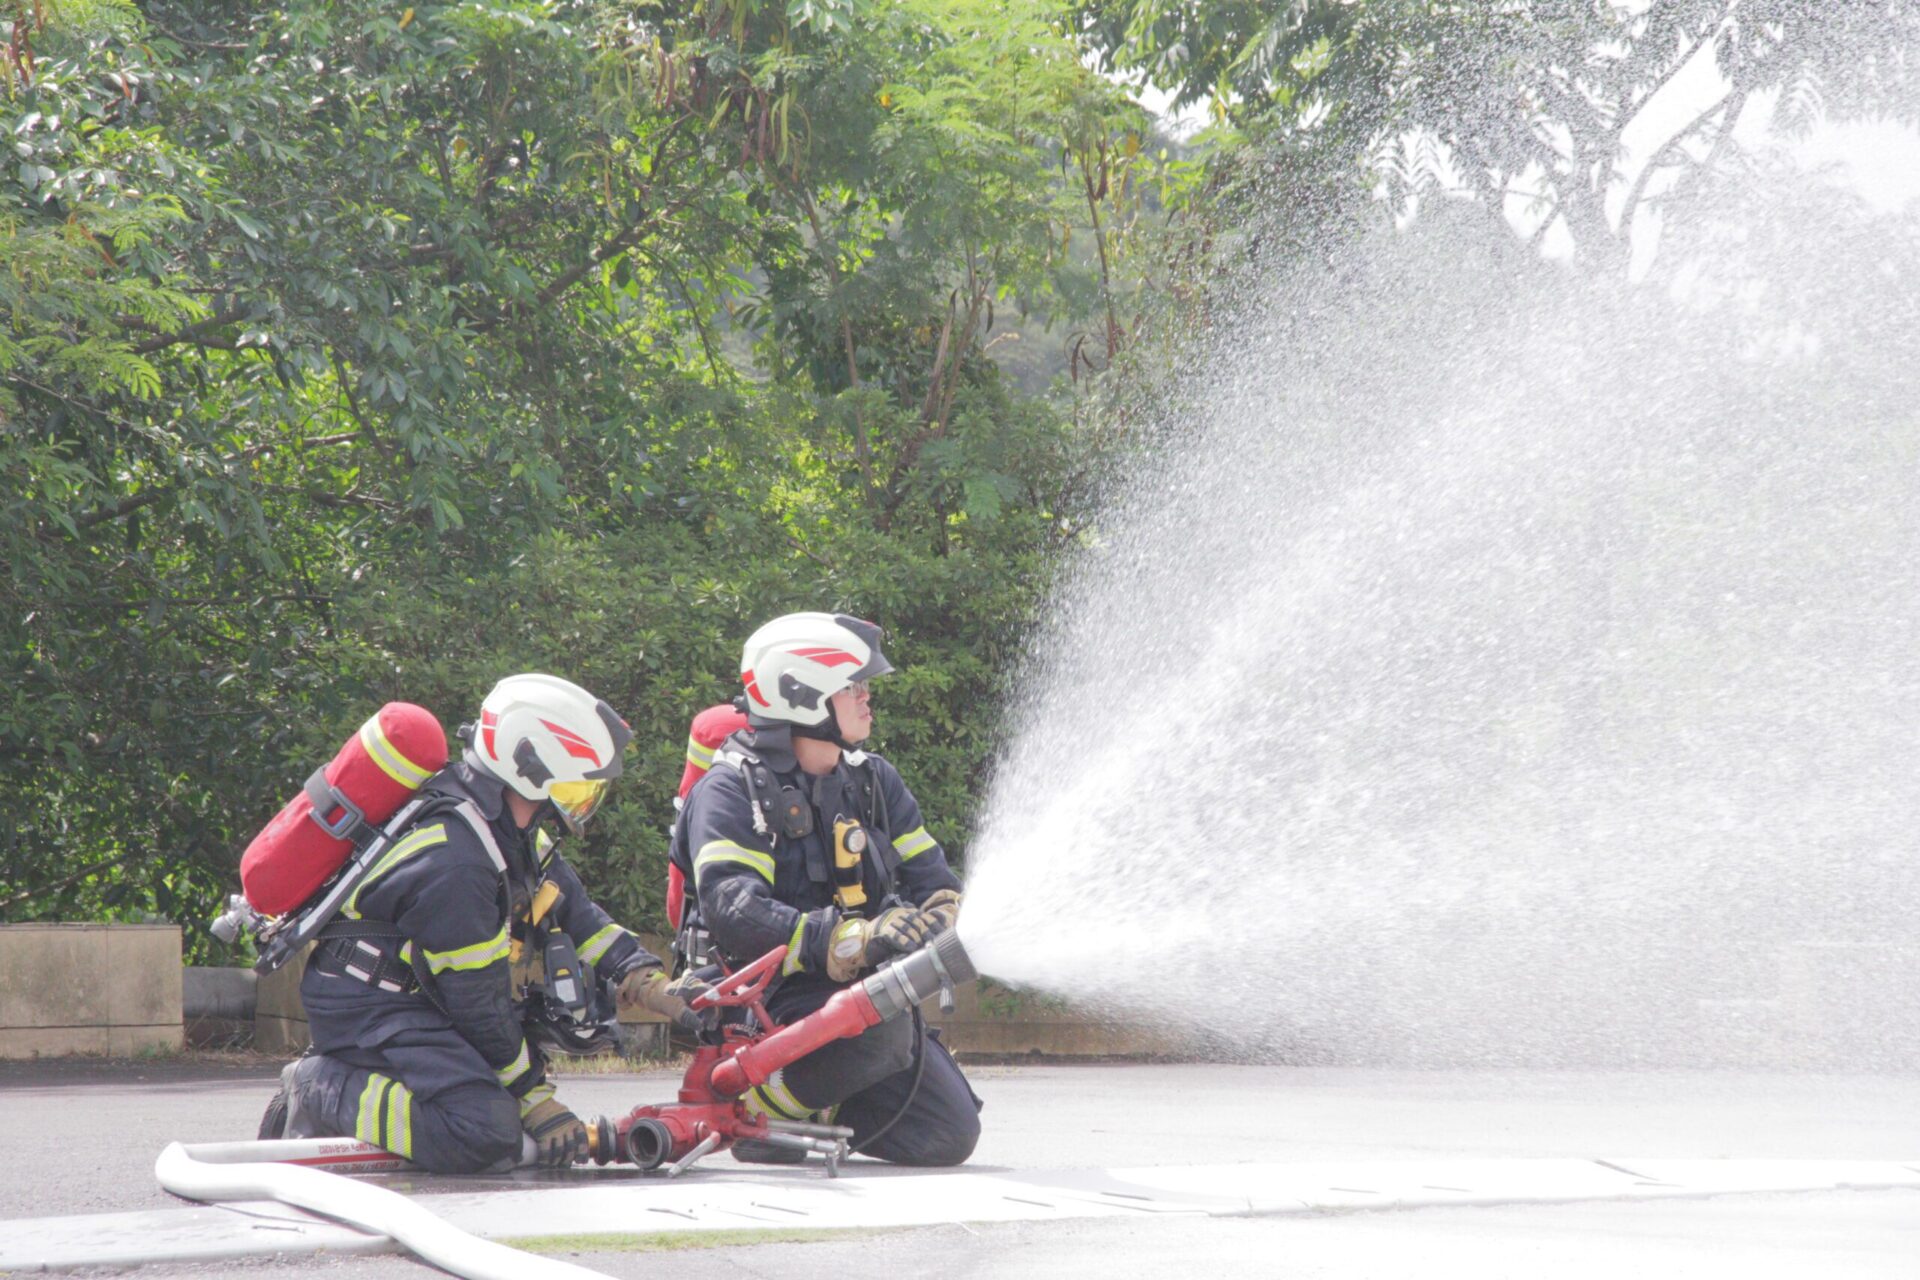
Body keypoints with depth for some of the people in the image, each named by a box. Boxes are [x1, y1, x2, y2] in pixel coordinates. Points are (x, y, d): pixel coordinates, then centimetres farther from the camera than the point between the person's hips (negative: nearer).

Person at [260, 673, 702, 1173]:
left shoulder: (515, 832, 4)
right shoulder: (454, 861, -26)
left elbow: (579, 915, 13)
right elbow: (478, 1002, -21)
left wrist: (647, 981, -1)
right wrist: (536, 1100, -14)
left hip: (421, 996, 11)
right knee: (487, 1133, -28)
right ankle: (324, 1089, -9)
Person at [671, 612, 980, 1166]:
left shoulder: (874, 781, 12)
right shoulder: (731, 791, -10)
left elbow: (933, 877, 11)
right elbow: (734, 913, -24)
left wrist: (930, 923, -15)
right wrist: (853, 941, -36)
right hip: (770, 996, -7)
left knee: (949, 1137, -4)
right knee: (882, 1027, -37)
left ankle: (818, 1101, 18)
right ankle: (759, 1106, -12)